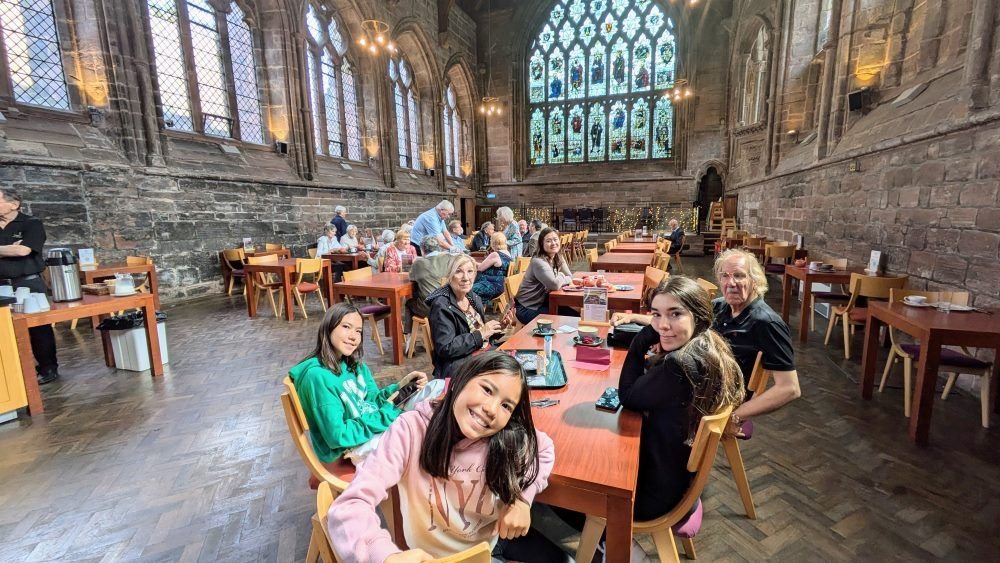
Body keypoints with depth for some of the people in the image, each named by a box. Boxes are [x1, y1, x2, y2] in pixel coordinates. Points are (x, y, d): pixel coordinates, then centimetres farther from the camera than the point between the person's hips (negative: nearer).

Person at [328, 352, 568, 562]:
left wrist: (522, 498, -17)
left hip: (495, 537, 3)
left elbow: (544, 449, -1)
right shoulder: (411, 429, -30)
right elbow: (350, 506, -35)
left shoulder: (510, 436, -21)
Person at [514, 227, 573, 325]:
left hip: (543, 303, 8)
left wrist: (559, 278, -18)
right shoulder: (538, 262, -23)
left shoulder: (558, 258, 4)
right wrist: (562, 277, -11)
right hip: (527, 309, -8)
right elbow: (555, 285, -32)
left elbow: (570, 277, 2)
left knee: (574, 315, -3)